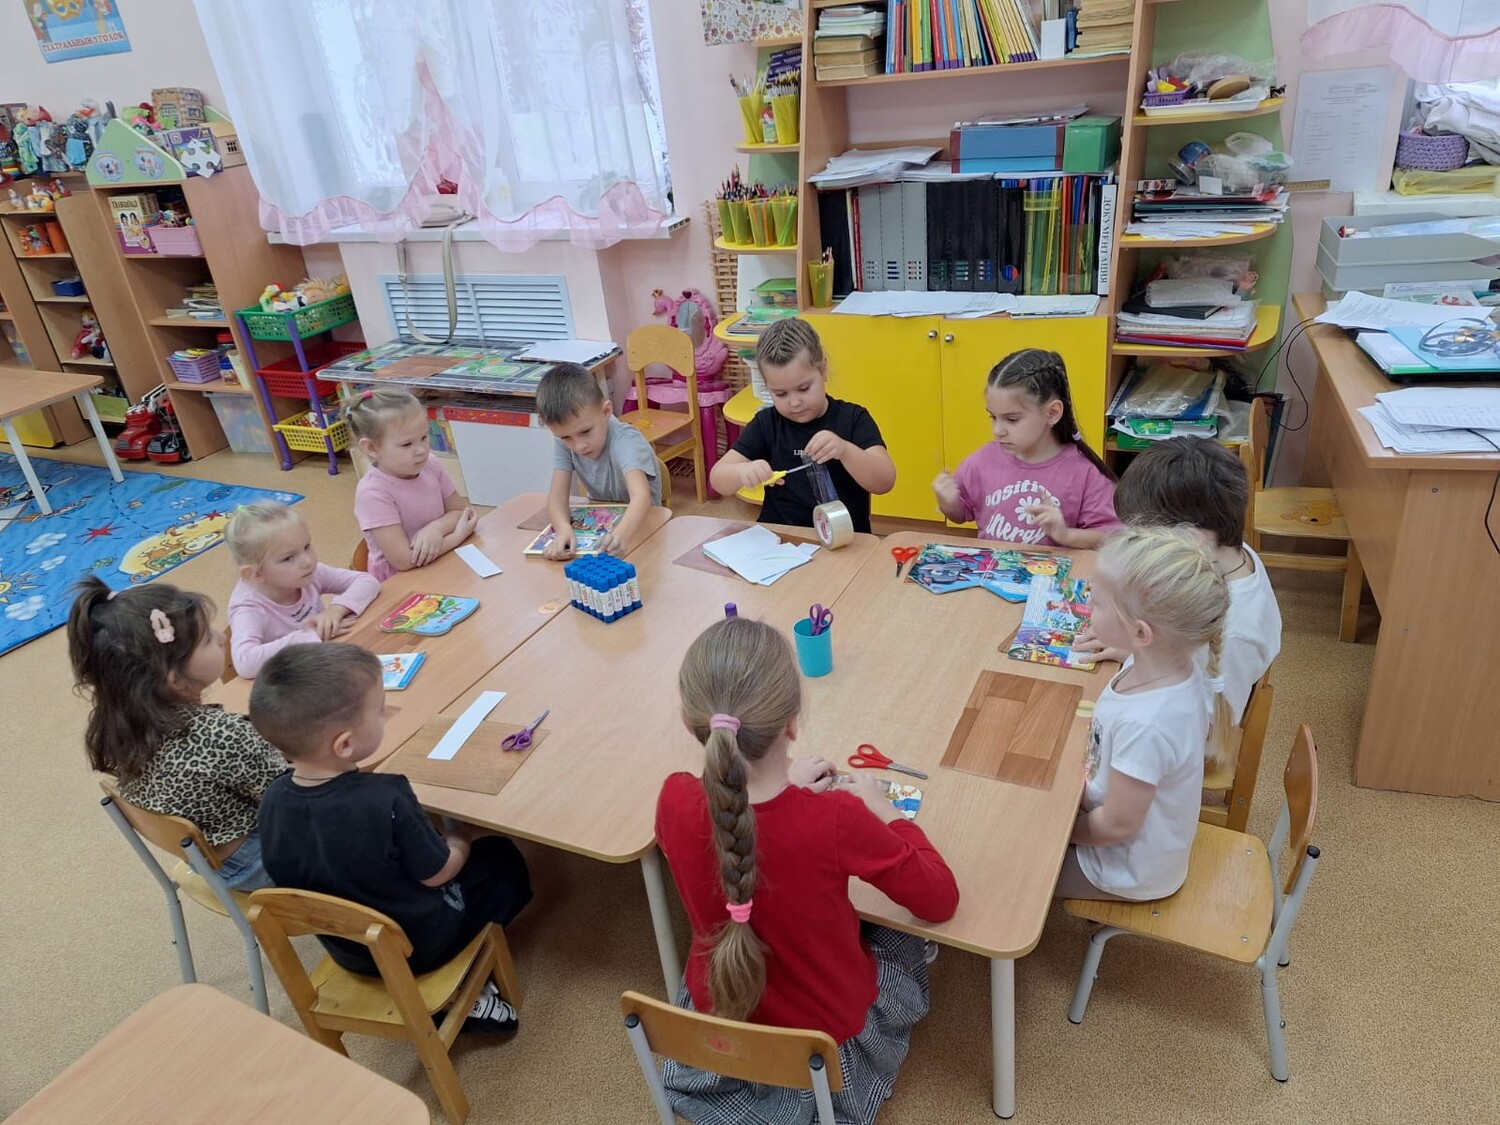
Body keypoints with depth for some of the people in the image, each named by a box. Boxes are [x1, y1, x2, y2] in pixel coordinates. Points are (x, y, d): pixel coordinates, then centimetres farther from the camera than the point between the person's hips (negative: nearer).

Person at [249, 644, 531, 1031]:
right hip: (421, 945, -5)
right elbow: (437, 873, -19)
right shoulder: (385, 800, -34)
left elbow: (285, 876, 0)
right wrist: (460, 844, 3)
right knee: (503, 860, 15)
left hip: (346, 950, 5)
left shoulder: (273, 799, -17)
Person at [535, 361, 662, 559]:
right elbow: (557, 494, -19)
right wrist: (564, 530, -42)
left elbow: (641, 495, -42)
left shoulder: (626, 442, -27)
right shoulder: (565, 443, -11)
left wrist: (622, 534, -62)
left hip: (637, 522, -3)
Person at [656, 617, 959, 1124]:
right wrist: (882, 810, -7)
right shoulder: (836, 818, -36)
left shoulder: (673, 799, -25)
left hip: (717, 1010, 4)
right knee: (903, 937, 26)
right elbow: (941, 900, -19)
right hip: (825, 1028, -3)